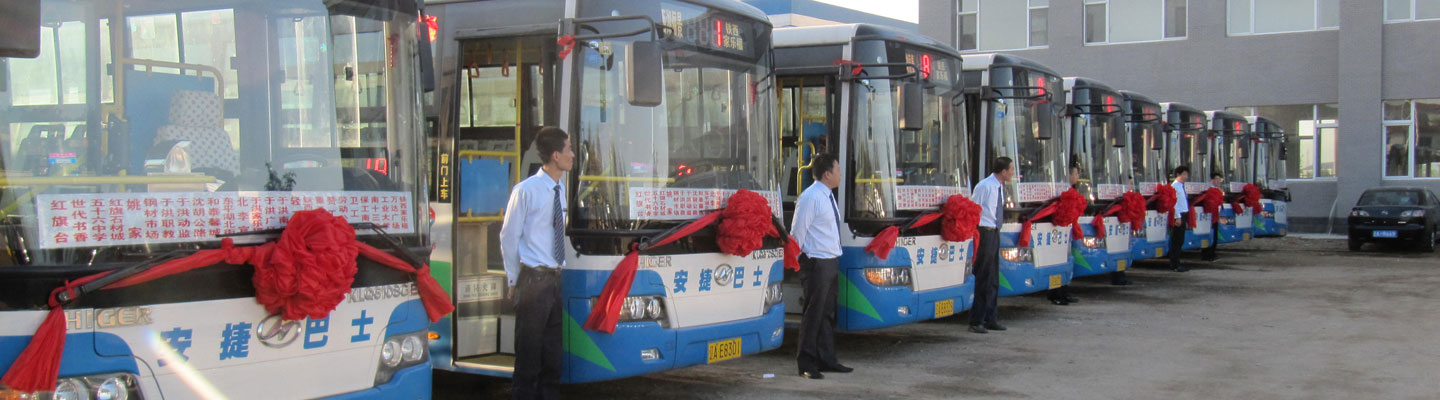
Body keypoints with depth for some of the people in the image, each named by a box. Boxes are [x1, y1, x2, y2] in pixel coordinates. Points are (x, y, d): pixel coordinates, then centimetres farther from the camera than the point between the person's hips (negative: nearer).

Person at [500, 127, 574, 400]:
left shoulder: (560, 190, 9)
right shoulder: (526, 191, -11)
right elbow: (509, 237, -6)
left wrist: (560, 267, 10)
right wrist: (514, 280, -3)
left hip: (556, 278, 6)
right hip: (534, 279, -6)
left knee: (553, 347, 13)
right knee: (529, 347, 0)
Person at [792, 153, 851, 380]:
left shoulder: (828, 196, 14)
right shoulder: (810, 197, -15)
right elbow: (798, 231, -15)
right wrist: (797, 260, -11)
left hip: (831, 262, 9)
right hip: (816, 264, -9)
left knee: (828, 314, 14)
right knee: (813, 314, -4)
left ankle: (826, 360, 21)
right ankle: (807, 364, 3)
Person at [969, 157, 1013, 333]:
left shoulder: (1000, 187, 11)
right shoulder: (984, 186, -15)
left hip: (994, 233, 9)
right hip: (984, 233, -9)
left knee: (993, 278, 12)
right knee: (982, 278, -6)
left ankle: (991, 319, 20)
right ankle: (976, 322, 0)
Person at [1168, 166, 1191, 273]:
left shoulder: (1181, 186, 16)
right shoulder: (1174, 186, -13)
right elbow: (1174, 202, -18)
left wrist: (1183, 217, 16)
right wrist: (1177, 217, -20)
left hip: (1182, 215, 9)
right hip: (1178, 216, -9)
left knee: (1180, 241, 12)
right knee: (1176, 241, -5)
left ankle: (1176, 263, 19)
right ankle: (1175, 265, -1)